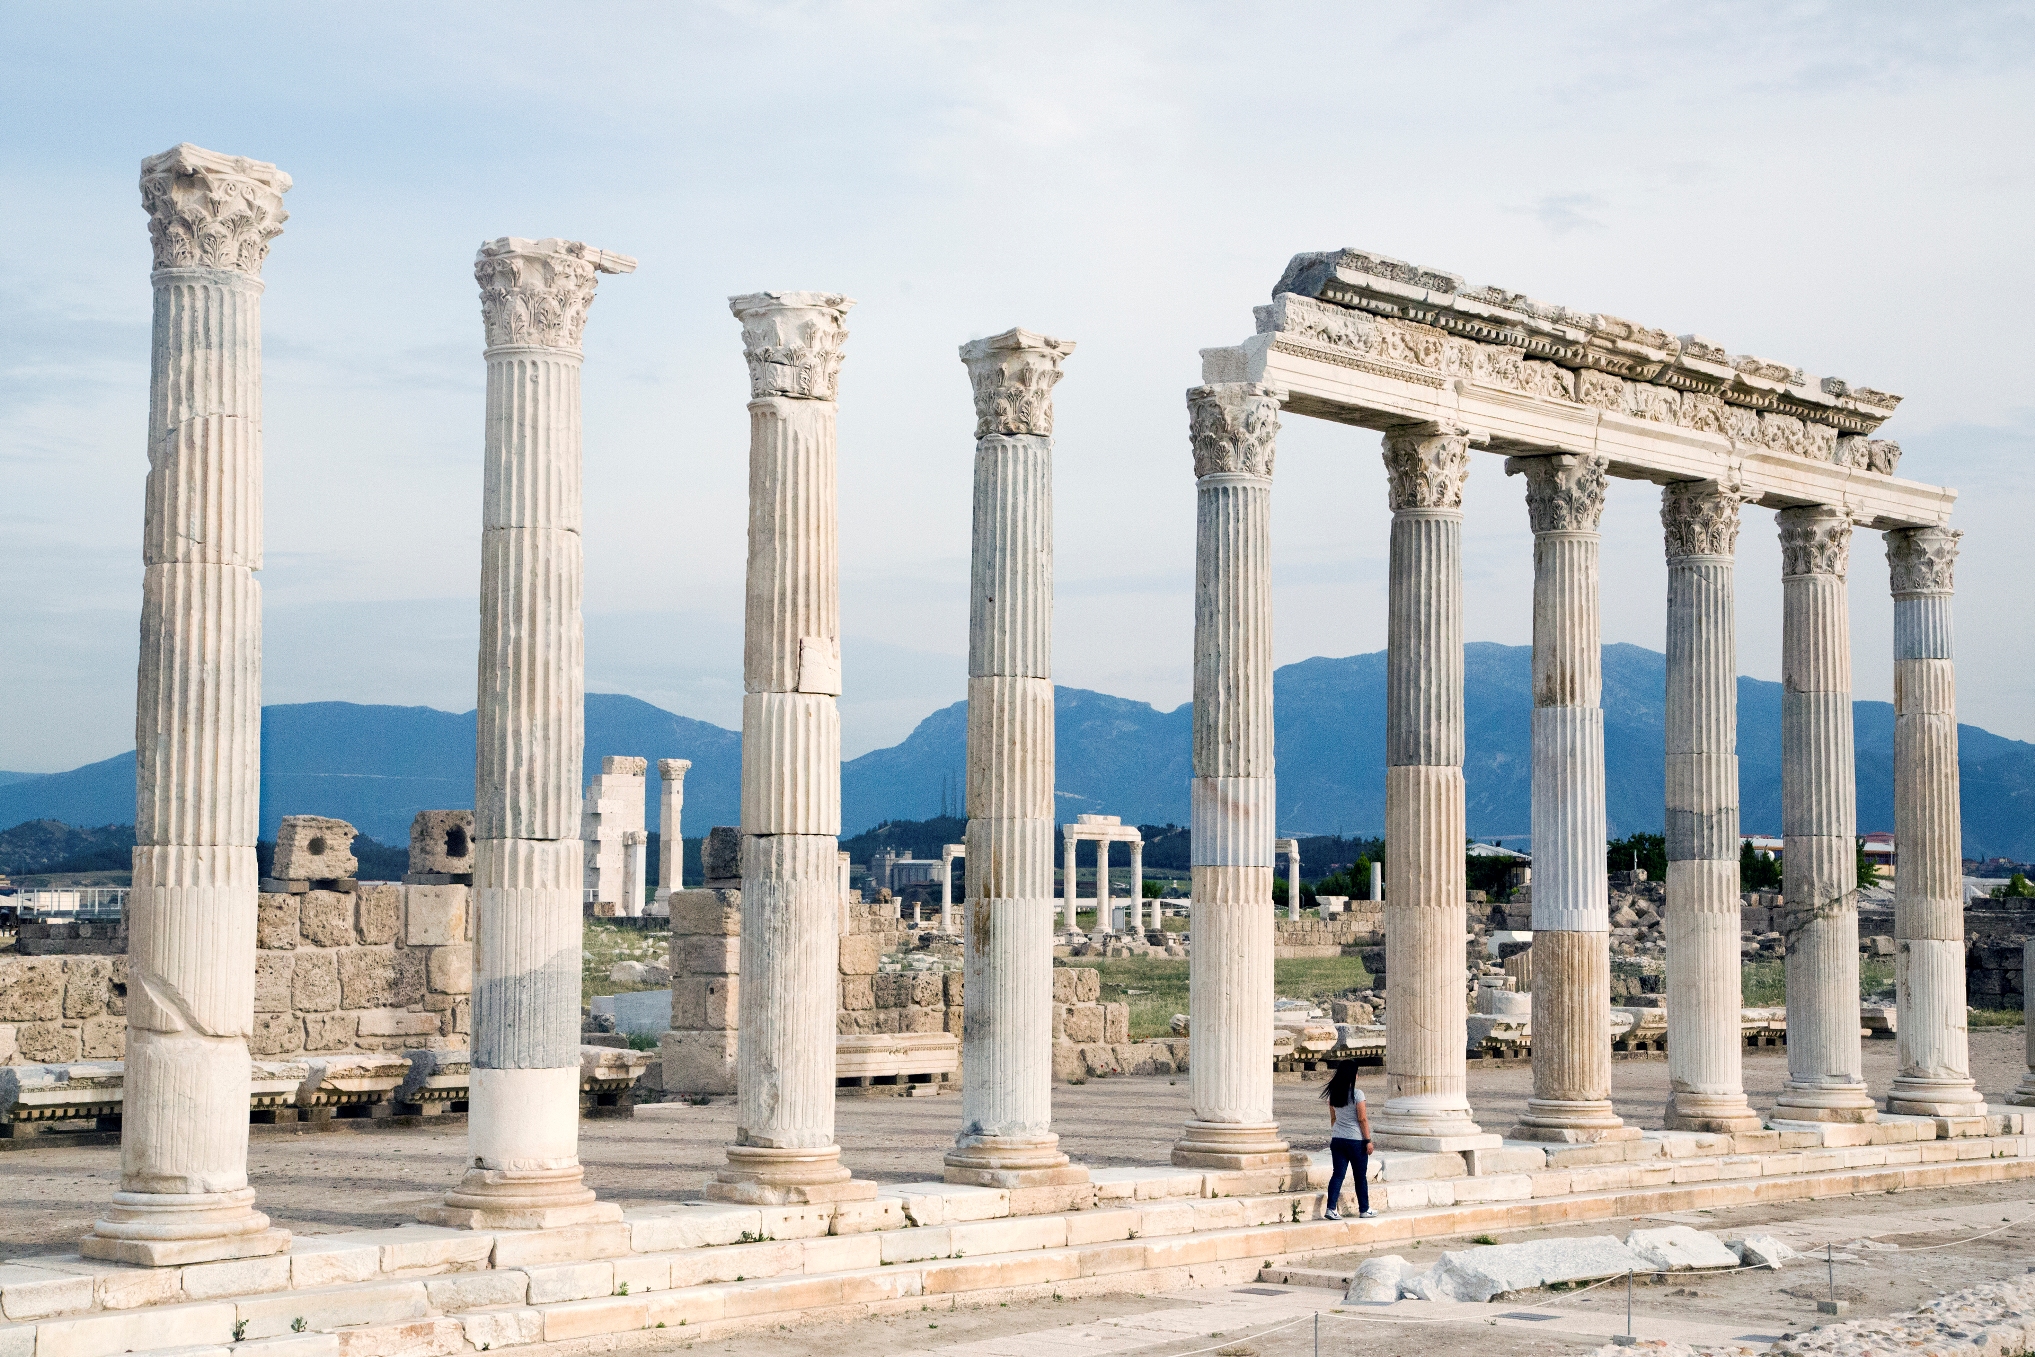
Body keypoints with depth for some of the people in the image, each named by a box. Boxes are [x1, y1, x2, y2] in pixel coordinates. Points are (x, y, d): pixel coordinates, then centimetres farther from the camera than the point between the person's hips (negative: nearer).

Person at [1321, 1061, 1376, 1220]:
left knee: (1338, 1174, 5)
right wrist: (1368, 1140, -8)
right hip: (1356, 1140, -5)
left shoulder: (1333, 1094, 4)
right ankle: (1364, 1210, 17)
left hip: (1337, 1140, 5)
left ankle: (1331, 1209, -5)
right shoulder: (1357, 1094, -13)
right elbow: (1362, 1119, -13)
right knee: (1360, 1176, 8)